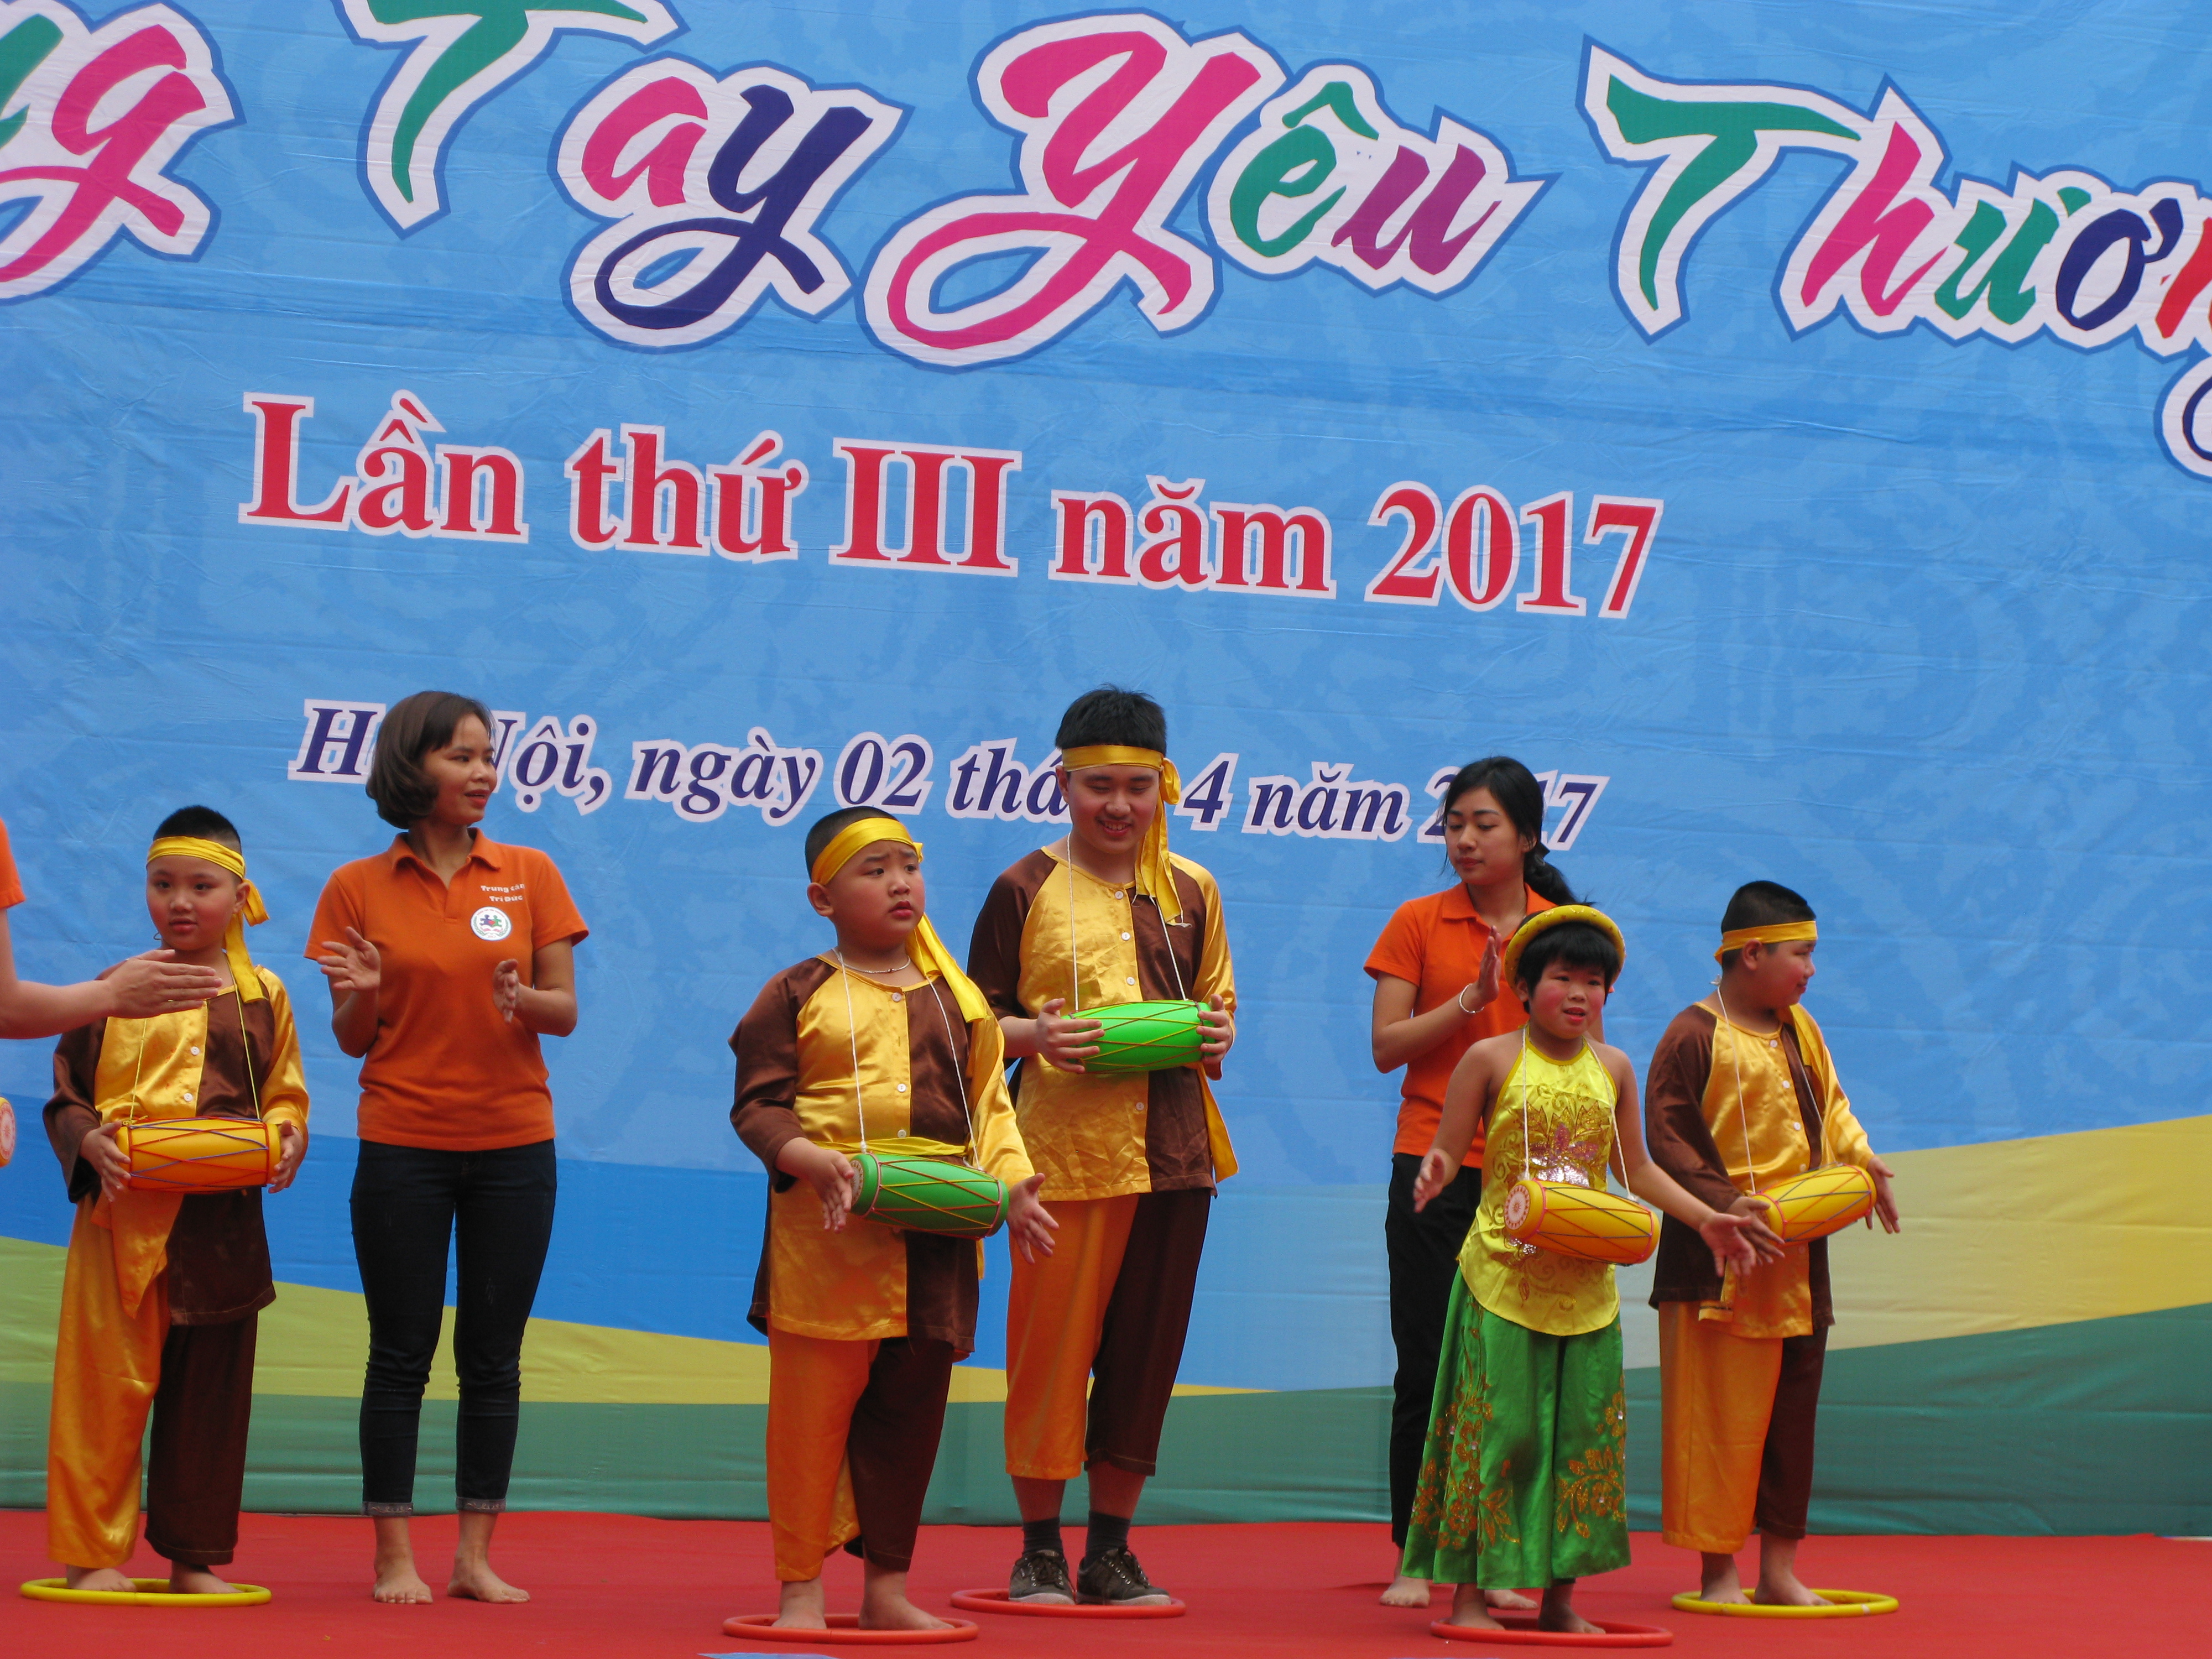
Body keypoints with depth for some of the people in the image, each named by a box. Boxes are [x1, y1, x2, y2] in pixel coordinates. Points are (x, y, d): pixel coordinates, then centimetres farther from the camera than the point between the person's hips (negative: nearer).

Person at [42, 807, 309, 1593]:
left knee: (211, 1387, 6)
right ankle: (90, 1550, 7)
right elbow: (65, 1097, 6)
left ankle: (194, 1554, 16)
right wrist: (90, 1143, -13)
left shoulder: (263, 997, 10)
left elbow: (287, 1097, 14)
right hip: (123, 1216, -2)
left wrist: (290, 1138, -8)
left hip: (225, 1223, 2)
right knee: (108, 1382, -2)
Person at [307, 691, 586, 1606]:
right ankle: (394, 1557, 9)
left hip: (513, 1144, 1)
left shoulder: (529, 875, 3)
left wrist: (524, 1000, -19)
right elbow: (354, 1040, 4)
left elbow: (566, 1013, 2)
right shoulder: (358, 889, 1)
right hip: (402, 1145, -1)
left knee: (493, 1356, 5)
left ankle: (476, 1556, 12)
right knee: (402, 1356, 2)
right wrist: (360, 996, -18)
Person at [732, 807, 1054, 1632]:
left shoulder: (958, 1001, 13)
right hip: (826, 1231, -4)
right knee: (813, 1406, -1)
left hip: (936, 1235, 4)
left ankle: (887, 1585, 19)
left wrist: (1011, 1184, -1)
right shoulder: (797, 996, 1)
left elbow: (990, 1105, 15)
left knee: (911, 1407, 9)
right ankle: (801, 1586, 9)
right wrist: (815, 1162, -20)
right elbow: (757, 1106, -3)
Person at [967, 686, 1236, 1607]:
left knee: (1147, 1344, 6)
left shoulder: (1191, 890, 12)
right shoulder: (1026, 888, 1)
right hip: (1065, 1143, -4)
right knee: (1052, 1340, -3)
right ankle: (1039, 1549, 9)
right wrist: (1035, 1035, -17)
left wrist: (1218, 1034, -2)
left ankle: (1111, 1550, 17)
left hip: (1171, 1145, 4)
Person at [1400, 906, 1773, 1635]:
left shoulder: (1613, 1069, 10)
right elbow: (1447, 1153, -2)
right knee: (1497, 1430, -5)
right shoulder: (1490, 1060, -2)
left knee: (1584, 1432, 5)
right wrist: (1435, 1172, -25)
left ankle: (1560, 1596, 15)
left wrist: (1706, 1219, 11)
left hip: (1586, 1282, 4)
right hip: (1504, 1277, -4)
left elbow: (1636, 1170, 18)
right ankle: (1470, 1595, 3)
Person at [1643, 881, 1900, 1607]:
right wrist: (1724, 1202, -23)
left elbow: (1829, 1107, 22)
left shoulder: (1799, 1028, 12)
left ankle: (1779, 1567, 18)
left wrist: (1862, 1162, 3)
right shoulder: (1695, 1036, -10)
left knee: (1794, 1405, 10)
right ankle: (1717, 1569, 5)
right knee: (1720, 1411, -3)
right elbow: (1666, 1139, -13)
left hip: (1798, 1255, 7)